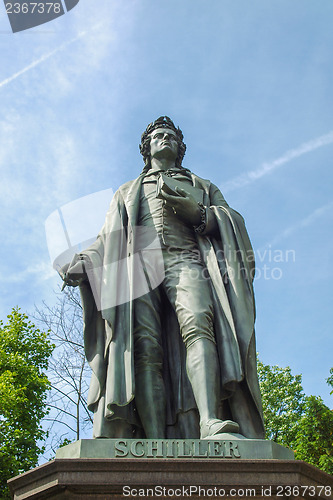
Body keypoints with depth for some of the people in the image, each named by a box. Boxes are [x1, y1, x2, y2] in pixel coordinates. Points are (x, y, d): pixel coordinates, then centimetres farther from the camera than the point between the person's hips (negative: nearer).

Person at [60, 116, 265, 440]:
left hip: (186, 259, 0)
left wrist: (198, 213, -4)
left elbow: (231, 223, 18)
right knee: (145, 347, -23)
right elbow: (108, 239, 26)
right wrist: (82, 263, 4)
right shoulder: (127, 192, 37)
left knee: (197, 324, -33)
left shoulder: (203, 187, 34)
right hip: (139, 264, 1)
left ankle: (210, 423, -50)